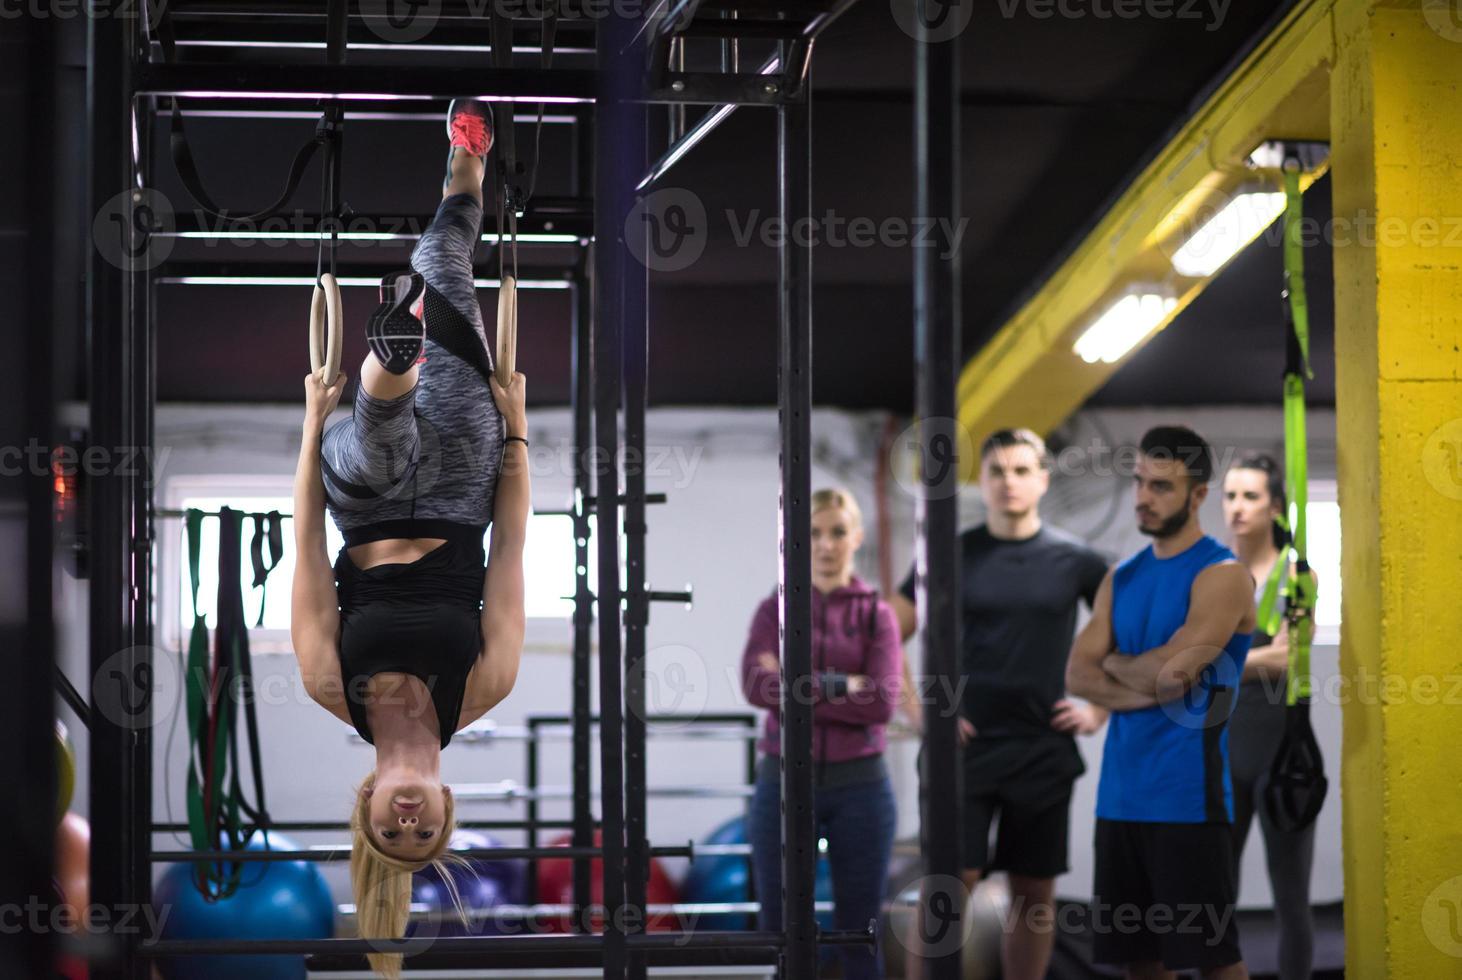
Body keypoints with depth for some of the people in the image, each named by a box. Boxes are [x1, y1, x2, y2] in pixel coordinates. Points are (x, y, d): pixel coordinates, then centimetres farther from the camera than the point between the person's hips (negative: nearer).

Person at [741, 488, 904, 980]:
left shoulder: (876, 615, 4)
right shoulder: (775, 609, 5)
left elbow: (883, 700, -12)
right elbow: (756, 683, -13)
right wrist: (840, 685, -15)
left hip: (859, 785, 0)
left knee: (859, 932, 6)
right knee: (779, 932, 4)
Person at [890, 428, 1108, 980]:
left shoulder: (1075, 560, 4)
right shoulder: (954, 555, 2)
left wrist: (1100, 712, 3)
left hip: (1043, 749, 2)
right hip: (966, 746, -1)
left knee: (1034, 892, 7)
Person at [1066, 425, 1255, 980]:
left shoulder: (1222, 576, -8)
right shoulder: (1121, 578, 13)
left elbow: (1169, 670, -19)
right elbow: (1078, 675, 5)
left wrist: (1115, 664, 1)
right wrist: (1149, 687, -11)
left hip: (1186, 796, -7)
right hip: (1120, 794, 7)